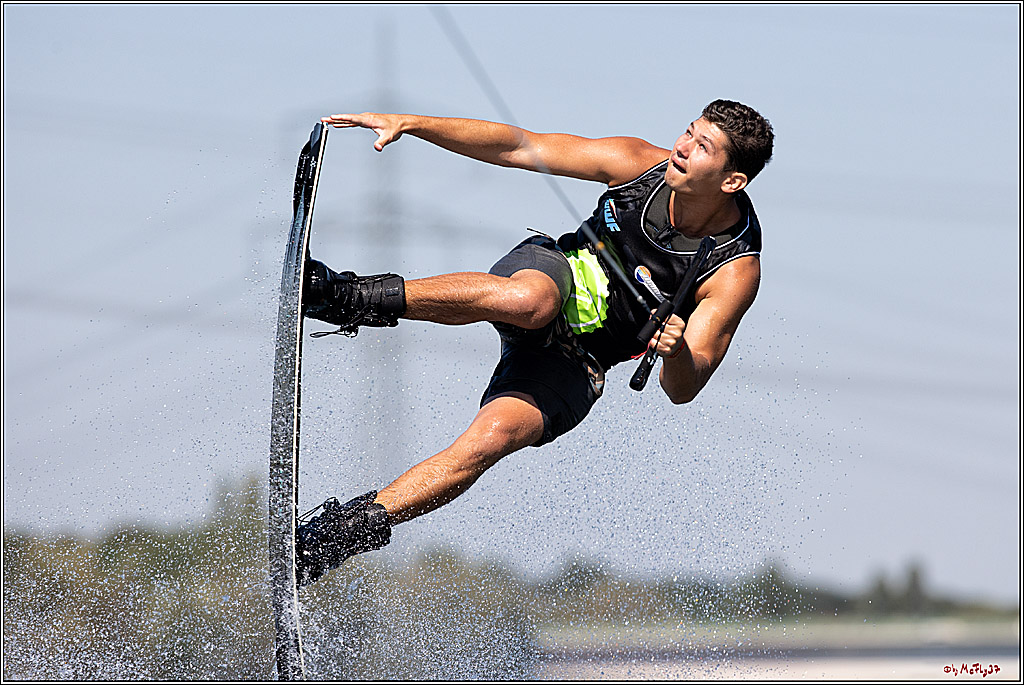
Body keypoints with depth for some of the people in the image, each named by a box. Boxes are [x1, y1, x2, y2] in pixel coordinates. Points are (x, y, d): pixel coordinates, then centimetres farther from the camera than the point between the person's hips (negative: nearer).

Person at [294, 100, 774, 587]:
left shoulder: (736, 272, -16)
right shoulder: (641, 164, -10)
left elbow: (682, 389, -18)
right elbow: (519, 148, -4)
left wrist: (678, 353, -43)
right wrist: (409, 124, -10)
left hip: (573, 362, -1)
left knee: (494, 437, -29)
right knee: (530, 301, -39)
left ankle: (338, 531, -27)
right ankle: (355, 298, -31)